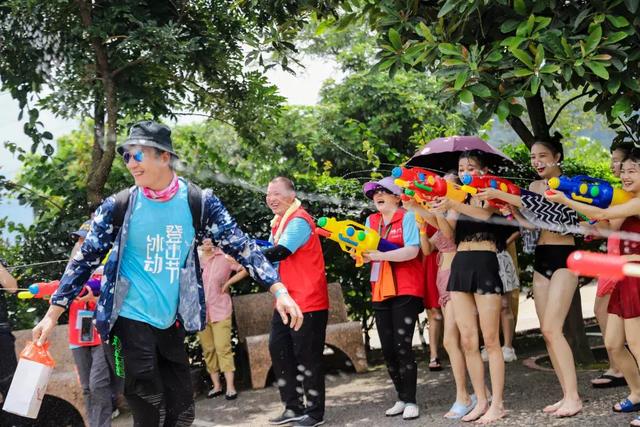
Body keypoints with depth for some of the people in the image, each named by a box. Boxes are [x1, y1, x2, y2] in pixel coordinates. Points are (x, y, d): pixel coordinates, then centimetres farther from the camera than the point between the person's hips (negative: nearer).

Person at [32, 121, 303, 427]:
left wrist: (279, 290, -13)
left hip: (172, 321, 2)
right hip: (133, 318, -2)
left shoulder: (199, 202, -5)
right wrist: (53, 314, -5)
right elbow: (86, 259, -2)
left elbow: (240, 246, -4)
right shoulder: (119, 206, -7)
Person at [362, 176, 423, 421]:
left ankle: (411, 401, 1)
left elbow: (412, 251, -17)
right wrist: (360, 253, -14)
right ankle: (402, 398, 18)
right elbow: (368, 252, 9)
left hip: (405, 290, -6)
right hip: (380, 292, 6)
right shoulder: (371, 221, 13)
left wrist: (380, 255, -25)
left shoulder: (407, 217, -4)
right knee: (387, 349, 7)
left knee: (402, 346, -9)